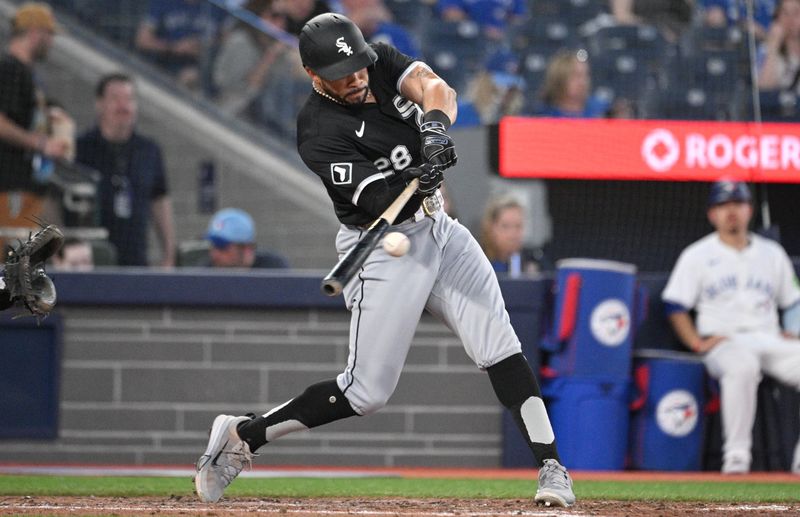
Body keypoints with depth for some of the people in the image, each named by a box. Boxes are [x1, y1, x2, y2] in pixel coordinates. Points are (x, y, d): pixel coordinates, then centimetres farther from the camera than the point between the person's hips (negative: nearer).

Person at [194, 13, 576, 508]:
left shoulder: (382, 61, -2)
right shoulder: (319, 132, -21)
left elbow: (435, 87, -18)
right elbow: (379, 201, -26)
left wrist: (436, 125, -40)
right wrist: (416, 179, -48)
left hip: (437, 226, 6)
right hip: (383, 248, -6)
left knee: (499, 345, -8)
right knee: (367, 391, -4)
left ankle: (551, 465, -8)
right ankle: (242, 436, 9)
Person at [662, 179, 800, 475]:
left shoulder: (771, 253, 19)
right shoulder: (697, 256, 9)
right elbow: (675, 306, 5)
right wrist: (699, 344, -9)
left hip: (771, 340, 4)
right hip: (722, 343, -4)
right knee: (742, 366, -41)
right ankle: (736, 455, -36)